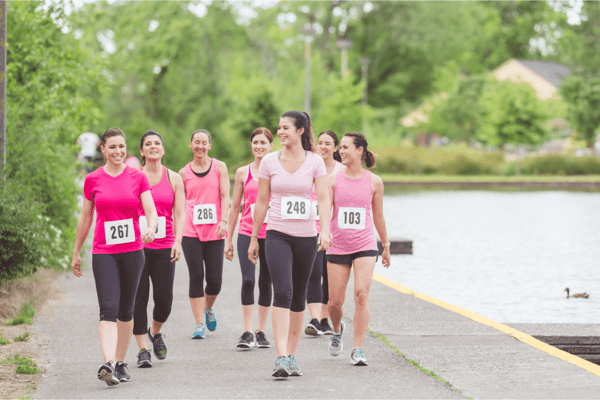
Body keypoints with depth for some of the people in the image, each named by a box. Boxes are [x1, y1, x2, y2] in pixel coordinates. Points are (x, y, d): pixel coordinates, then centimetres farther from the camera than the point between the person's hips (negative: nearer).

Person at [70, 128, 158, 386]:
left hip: (132, 250, 1)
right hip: (103, 252, -1)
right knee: (108, 309, -15)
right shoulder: (93, 180, 3)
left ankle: (121, 363, 23)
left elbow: (151, 211, -4)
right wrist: (76, 253, 15)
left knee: (126, 309, 11)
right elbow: (85, 218, 11)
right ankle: (108, 365, -26)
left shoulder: (138, 178, 3)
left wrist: (151, 228, -26)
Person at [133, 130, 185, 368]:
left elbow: (180, 214, 4)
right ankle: (142, 350, 2)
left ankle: (155, 332, 29)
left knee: (164, 299, -1)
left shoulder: (174, 179, 8)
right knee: (139, 298, -4)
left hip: (164, 247, 1)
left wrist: (178, 241, -10)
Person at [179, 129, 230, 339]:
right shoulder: (184, 173, 8)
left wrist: (223, 221, -12)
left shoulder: (219, 167, 6)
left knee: (215, 279, 0)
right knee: (196, 277, -5)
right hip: (191, 231, 0)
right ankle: (199, 324, 0)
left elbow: (225, 196, 1)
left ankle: (208, 309, 31)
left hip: (215, 231, 0)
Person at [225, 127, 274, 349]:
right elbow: (234, 207, 11)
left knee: (266, 282, 6)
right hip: (247, 232, 0)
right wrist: (228, 239, 10)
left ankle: (261, 332, 16)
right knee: (248, 280, -14)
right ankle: (247, 332, -11)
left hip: (271, 233, 0)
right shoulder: (242, 172, 7)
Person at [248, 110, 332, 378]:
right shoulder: (269, 162, 2)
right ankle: (281, 358, -23)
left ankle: (291, 356, 20)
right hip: (277, 236, -1)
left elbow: (323, 198, -5)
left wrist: (325, 230, -20)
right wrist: (253, 238, 10)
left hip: (306, 237, 1)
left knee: (299, 297, 8)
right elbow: (261, 202, 8)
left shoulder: (315, 163, 1)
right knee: (283, 293, -17)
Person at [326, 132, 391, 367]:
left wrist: (386, 246, 20)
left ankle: (357, 350, -9)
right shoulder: (334, 179, 0)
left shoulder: (374, 182, 2)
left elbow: (378, 217, 13)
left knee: (361, 294, -16)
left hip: (365, 245, -1)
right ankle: (337, 330, 39)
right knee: (335, 301, 4)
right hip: (337, 247, 1)